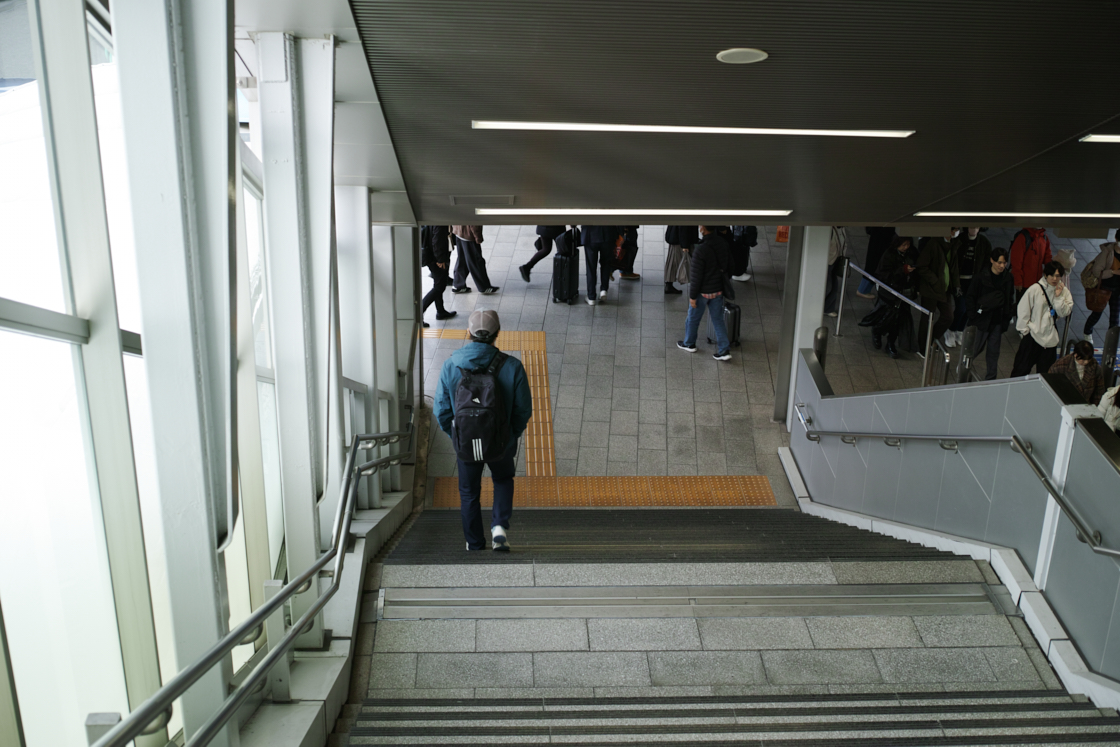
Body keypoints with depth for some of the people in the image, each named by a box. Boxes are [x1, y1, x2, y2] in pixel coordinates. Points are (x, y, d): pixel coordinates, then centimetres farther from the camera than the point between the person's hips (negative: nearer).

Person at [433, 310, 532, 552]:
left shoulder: (451, 365, -12)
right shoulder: (511, 366, -16)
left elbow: (441, 410, -6)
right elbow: (523, 409, -8)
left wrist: (455, 434, 12)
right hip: (501, 442, 0)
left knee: (469, 493, 22)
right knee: (503, 480, 29)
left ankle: (475, 545, 31)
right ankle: (499, 526, 9)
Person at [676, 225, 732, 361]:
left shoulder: (701, 250, -26)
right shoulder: (723, 243, -5)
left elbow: (696, 275, -21)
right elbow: (728, 265, 8)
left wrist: (692, 296, -12)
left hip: (703, 291, -6)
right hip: (718, 289, 6)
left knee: (693, 318, 16)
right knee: (718, 319, 13)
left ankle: (689, 344, 35)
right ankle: (724, 350, 11)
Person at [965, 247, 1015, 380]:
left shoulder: (1008, 278, 1)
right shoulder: (980, 277, -11)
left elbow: (1010, 300, 11)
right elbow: (971, 297, -7)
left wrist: (1008, 317, 4)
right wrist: (973, 317, -9)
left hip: (998, 321, 4)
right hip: (982, 320, -4)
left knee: (994, 351, 10)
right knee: (975, 348, 5)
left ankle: (990, 379, 21)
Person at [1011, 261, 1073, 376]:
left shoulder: (1064, 292, 1)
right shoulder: (1035, 289, -10)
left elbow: (1064, 313, -5)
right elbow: (1023, 311, -6)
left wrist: (1059, 297, -15)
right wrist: (1025, 330, -6)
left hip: (1051, 337, 4)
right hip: (1033, 335, -3)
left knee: (1046, 371, 11)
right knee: (1022, 368, -1)